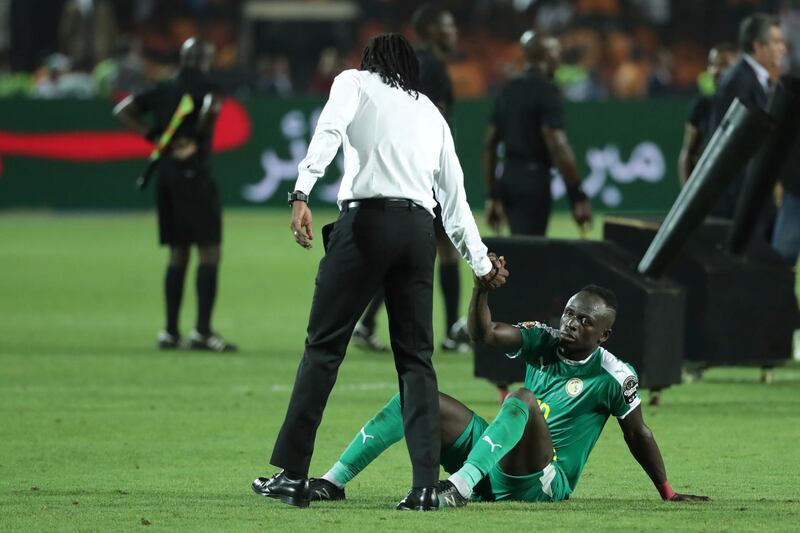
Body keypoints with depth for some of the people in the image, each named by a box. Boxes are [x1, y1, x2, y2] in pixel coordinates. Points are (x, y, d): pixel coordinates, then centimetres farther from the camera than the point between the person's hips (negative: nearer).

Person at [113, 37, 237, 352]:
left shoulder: (164, 90, 13)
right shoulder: (203, 87, -6)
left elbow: (123, 111, 12)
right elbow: (212, 106, -29)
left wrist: (153, 136, 6)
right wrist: (200, 136, -11)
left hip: (165, 172, 7)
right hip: (193, 171, -7)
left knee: (178, 254, 13)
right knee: (209, 251, -6)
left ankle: (170, 331, 12)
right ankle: (202, 331, -14)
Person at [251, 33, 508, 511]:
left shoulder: (356, 82, 13)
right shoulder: (431, 113, 26)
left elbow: (329, 132, -8)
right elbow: (455, 196, 24)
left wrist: (302, 193, -20)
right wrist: (481, 261, 32)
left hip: (368, 220, -4)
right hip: (420, 229, 4)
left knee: (324, 346, -1)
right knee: (416, 357, 6)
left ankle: (292, 475, -3)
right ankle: (426, 485, -5)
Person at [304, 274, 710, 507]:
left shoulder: (613, 377, -5)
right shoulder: (543, 342, 8)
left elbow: (638, 435, 2)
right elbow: (485, 333, -3)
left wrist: (669, 495, 6)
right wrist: (482, 287, -20)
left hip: (544, 481, -6)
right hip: (495, 466, 6)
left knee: (522, 399, -34)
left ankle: (460, 487, -53)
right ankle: (332, 482, -14)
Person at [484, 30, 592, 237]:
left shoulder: (508, 91, 13)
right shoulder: (546, 91, -11)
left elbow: (490, 145, 15)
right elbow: (558, 146, -18)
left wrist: (493, 196, 19)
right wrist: (578, 197, -15)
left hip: (508, 179, 8)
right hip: (534, 179, -8)